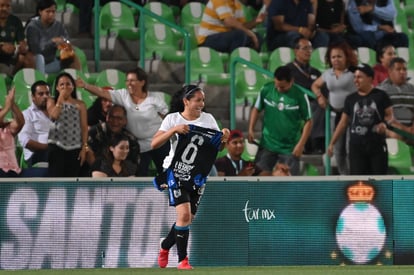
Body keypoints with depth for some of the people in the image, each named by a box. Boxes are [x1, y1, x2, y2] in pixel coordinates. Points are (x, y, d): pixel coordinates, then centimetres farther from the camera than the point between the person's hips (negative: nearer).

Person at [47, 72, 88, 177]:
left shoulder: (80, 104, 9)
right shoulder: (52, 101, 7)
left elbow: (84, 127, 6)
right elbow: (54, 116, -14)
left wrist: (84, 148, -1)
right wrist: (61, 97, -8)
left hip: (74, 148, 2)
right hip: (56, 146, -2)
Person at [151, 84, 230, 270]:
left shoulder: (208, 119, 5)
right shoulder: (172, 119, -5)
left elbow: (218, 144, 5)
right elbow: (154, 144, -13)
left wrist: (224, 137, -18)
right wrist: (174, 130, -26)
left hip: (197, 177, 4)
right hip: (176, 173, -4)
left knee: (188, 219, 9)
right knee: (184, 214, -19)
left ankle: (165, 247, 35)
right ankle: (182, 259, -11)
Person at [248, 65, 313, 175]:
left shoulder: (299, 95, -12)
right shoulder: (266, 89, -7)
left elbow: (308, 121, -5)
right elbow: (256, 109, 7)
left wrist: (301, 144, -11)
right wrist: (251, 129, -6)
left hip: (290, 148, -2)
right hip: (267, 144, 2)